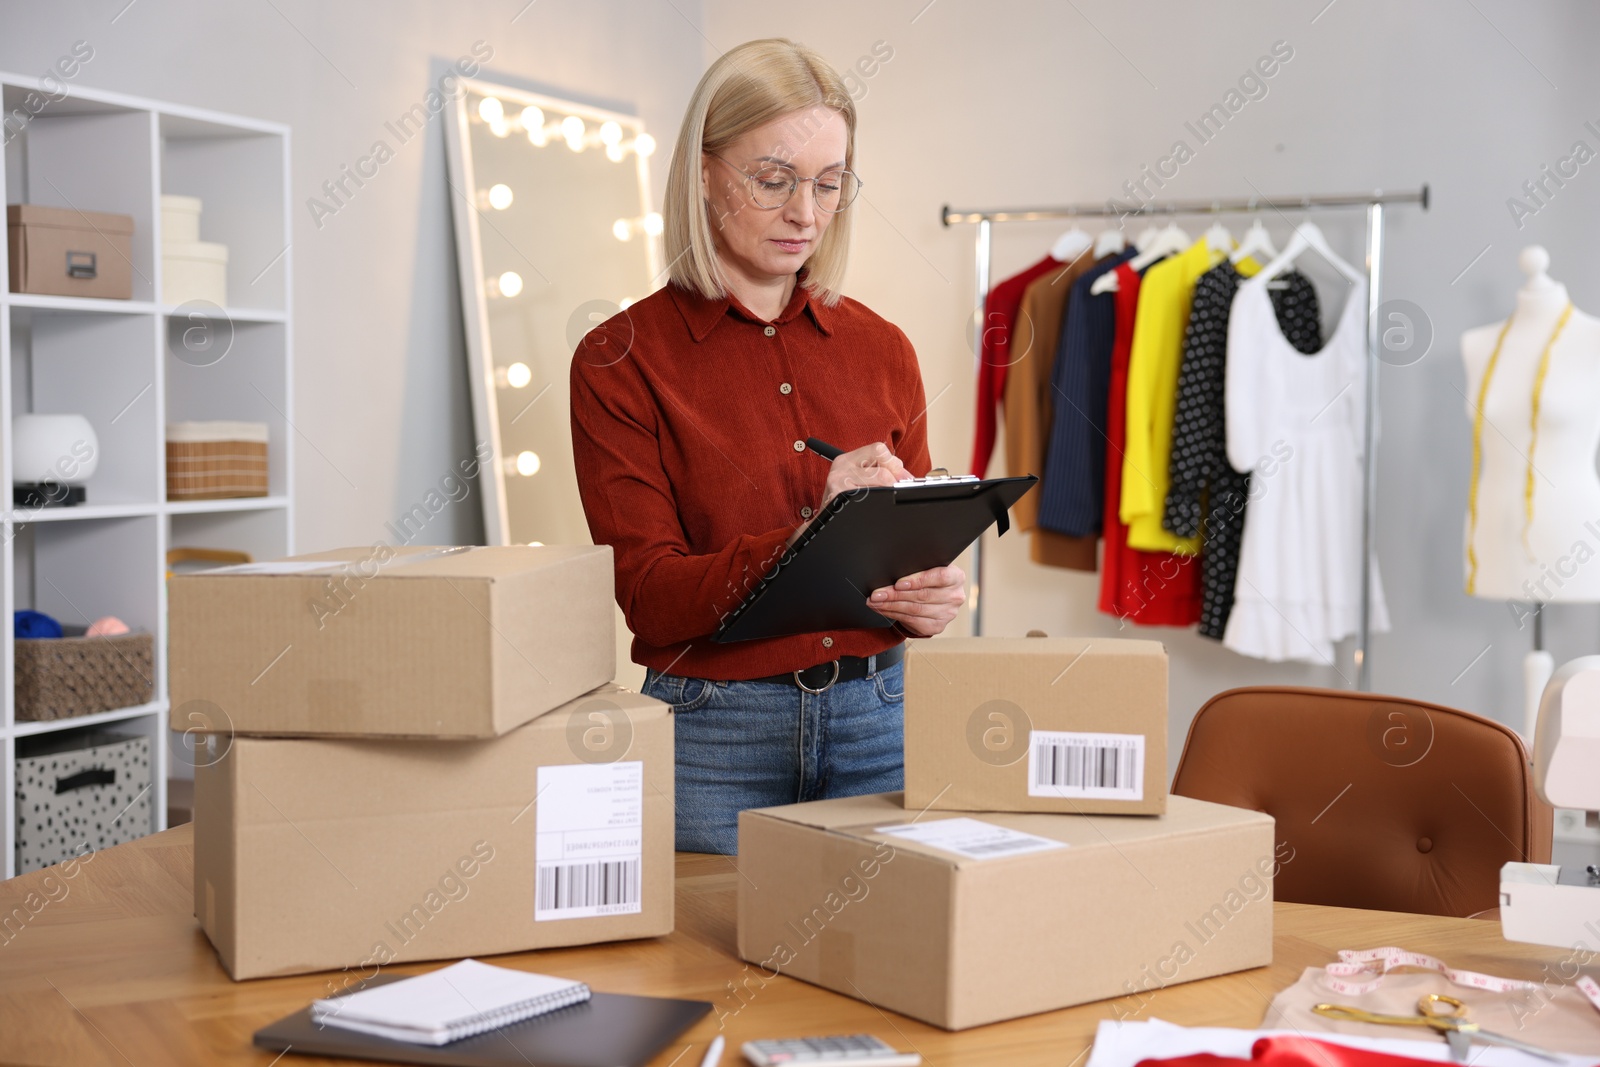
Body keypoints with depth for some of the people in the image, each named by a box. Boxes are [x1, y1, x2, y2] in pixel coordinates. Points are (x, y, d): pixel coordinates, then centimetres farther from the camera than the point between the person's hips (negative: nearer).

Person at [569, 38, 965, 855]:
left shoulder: (881, 350, 7)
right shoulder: (620, 361, -5)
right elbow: (648, 596, -10)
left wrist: (928, 597, -10)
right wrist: (811, 537, -25)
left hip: (877, 722, 3)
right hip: (711, 730, -3)